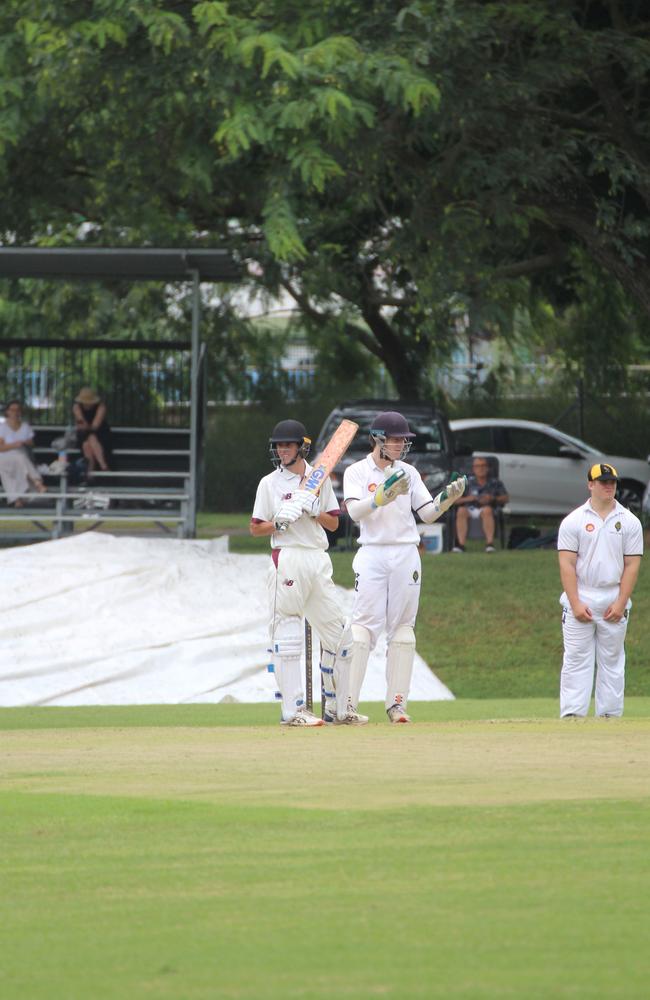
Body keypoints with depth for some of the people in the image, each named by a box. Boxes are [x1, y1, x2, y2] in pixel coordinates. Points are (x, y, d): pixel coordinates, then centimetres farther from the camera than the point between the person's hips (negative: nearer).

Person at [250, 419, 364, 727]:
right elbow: (256, 529, 2)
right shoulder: (270, 483, 3)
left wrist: (314, 511, -7)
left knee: (337, 633, 6)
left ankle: (337, 708, 15)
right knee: (287, 634, -8)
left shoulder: (320, 479, 13)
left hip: (318, 560, 5)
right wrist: (280, 522, -16)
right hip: (287, 559, -5)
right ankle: (293, 710, -8)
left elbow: (333, 523, 12)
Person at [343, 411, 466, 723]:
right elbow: (354, 510, -14)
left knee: (402, 627, 2)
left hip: (406, 554, 4)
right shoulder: (357, 472, 2)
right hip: (372, 554, -4)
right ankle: (348, 704, -12)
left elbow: (428, 514, 8)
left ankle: (397, 703, 5)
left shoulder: (408, 473, 12)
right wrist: (383, 497, -29)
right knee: (364, 625, -10)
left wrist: (449, 497, -10)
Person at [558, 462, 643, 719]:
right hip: (580, 600, -2)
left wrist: (621, 603, -8)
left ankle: (610, 716, 8)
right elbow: (567, 565, -4)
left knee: (612, 661, 4)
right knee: (576, 660, -4)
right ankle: (571, 717, -6)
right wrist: (575, 603, -12)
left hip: (614, 602, 2)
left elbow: (632, 565, 2)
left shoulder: (629, 522, 5)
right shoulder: (574, 521, 1)